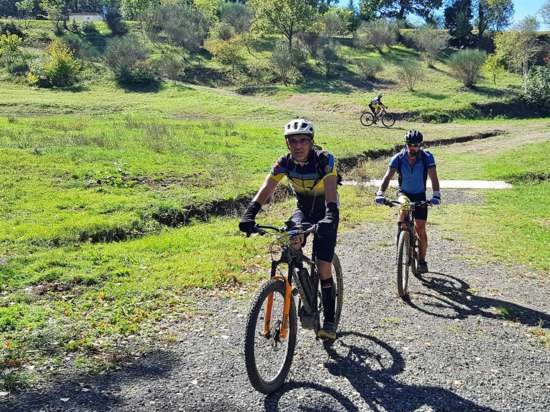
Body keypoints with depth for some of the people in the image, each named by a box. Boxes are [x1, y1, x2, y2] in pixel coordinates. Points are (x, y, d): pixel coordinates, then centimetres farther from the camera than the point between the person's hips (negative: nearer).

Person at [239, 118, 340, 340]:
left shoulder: (324, 160, -26)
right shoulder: (285, 163, -16)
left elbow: (331, 191, -39)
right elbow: (266, 189, -26)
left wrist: (330, 217, -58)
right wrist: (249, 214, -42)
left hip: (324, 213, -3)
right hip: (303, 209, 3)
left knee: (323, 269, -11)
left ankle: (329, 321, 7)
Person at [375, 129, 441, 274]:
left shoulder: (427, 157, -20)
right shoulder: (398, 158, -18)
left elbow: (433, 178, -28)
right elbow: (387, 176, -26)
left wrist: (436, 195, -44)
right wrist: (380, 193, -42)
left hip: (420, 195, -1)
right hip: (404, 193, 1)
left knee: (420, 229, -6)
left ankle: (422, 261, 9)